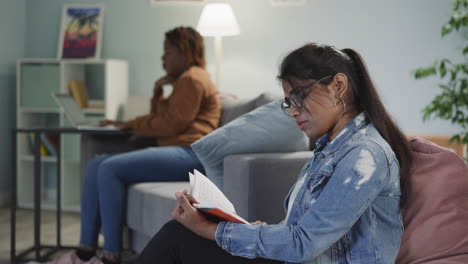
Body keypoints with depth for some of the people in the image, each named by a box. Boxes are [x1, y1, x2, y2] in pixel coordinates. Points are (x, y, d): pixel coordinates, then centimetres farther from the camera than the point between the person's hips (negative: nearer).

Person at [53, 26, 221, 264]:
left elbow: (171, 124, -13)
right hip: (175, 151, 11)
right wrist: (158, 90, 12)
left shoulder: (192, 79, -5)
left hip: (188, 154, -11)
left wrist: (133, 125, 0)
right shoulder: (185, 79, 28)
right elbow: (161, 118, 27)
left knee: (110, 169, -25)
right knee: (96, 165, -1)